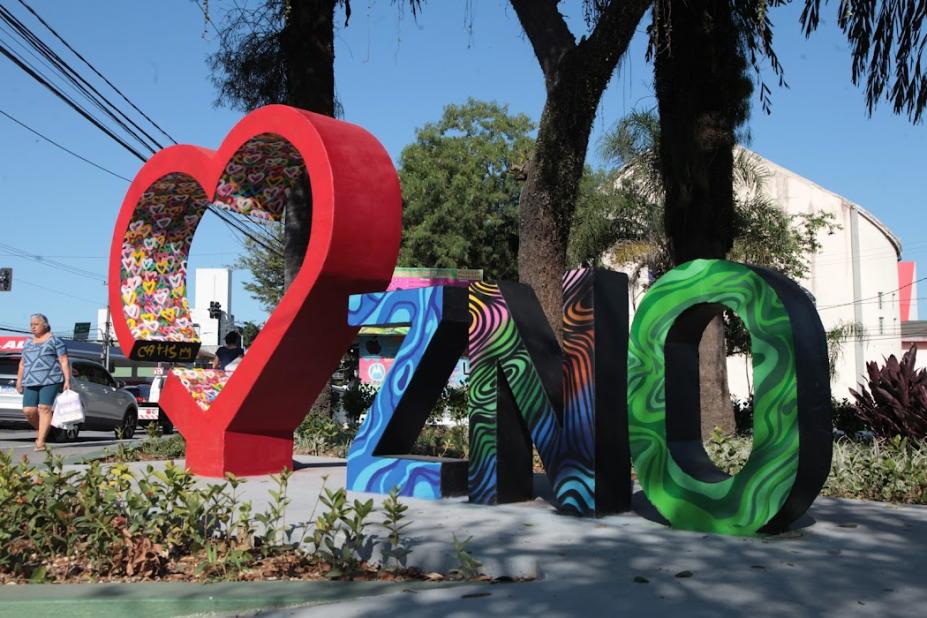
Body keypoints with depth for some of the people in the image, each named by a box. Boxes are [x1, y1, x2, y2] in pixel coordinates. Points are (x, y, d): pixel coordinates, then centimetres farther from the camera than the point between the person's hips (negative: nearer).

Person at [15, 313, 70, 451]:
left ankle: (40, 442, -12)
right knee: (28, 411, -4)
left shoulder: (54, 341, 3)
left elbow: (64, 361, -2)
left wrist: (67, 380, -9)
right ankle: (40, 430, 24)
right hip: (30, 383, 5)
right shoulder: (28, 343, 21)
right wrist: (19, 380, 19)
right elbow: (22, 363, 27)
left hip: (50, 381, -5)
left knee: (44, 408, -12)